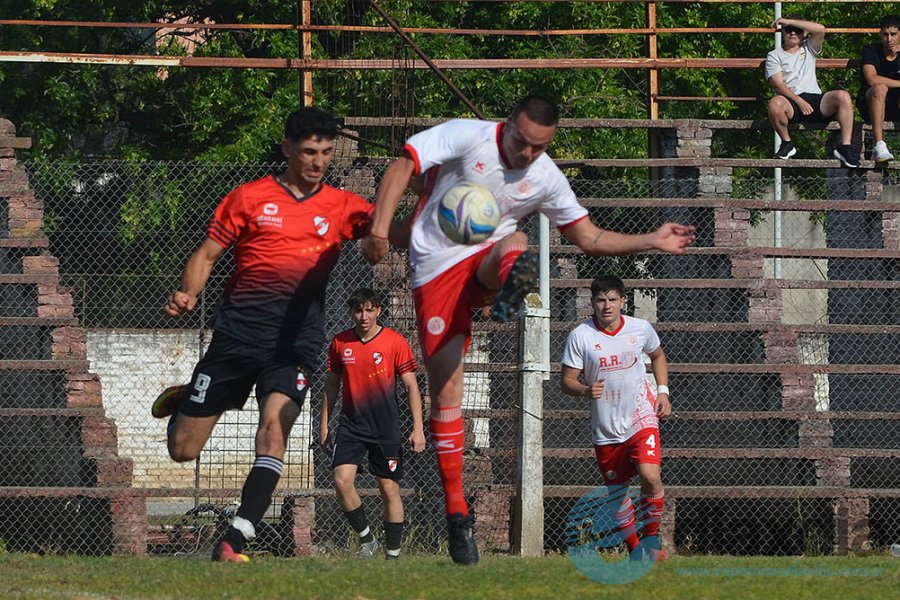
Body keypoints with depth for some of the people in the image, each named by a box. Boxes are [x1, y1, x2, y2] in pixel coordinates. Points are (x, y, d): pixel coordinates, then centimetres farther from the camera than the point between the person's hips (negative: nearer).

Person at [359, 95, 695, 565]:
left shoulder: (546, 178, 3)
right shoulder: (467, 137, -9)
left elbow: (589, 238, 13)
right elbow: (401, 167, -14)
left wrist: (652, 242, 4)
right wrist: (380, 229, -26)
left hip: (486, 259, 3)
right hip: (437, 268, -3)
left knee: (514, 246, -32)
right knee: (445, 387, -8)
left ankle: (511, 283, -67)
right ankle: (456, 512, -2)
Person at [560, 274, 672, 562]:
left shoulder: (641, 329, -2)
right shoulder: (580, 336, -8)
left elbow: (658, 355, 19)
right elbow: (567, 380, -5)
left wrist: (662, 391, 8)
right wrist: (585, 390, -26)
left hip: (641, 418, -1)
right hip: (605, 428, 1)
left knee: (650, 476, -22)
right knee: (616, 490, 8)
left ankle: (652, 536, -2)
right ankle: (634, 547, 25)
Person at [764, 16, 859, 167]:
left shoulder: (808, 49, 22)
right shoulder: (774, 56, 14)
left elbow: (820, 29, 1)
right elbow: (778, 85, -2)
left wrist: (789, 21, 3)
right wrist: (799, 101, -16)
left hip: (815, 100, 2)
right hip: (791, 101, -2)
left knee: (843, 96, -27)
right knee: (775, 104, -39)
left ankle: (845, 147, -27)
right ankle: (787, 143, -12)